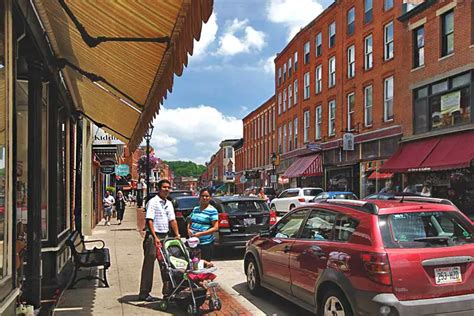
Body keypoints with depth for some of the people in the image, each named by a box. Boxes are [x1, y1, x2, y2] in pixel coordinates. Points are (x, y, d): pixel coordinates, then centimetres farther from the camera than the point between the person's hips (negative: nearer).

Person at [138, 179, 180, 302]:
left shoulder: (169, 203, 13)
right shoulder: (153, 202, -9)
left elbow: (172, 220, 15)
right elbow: (149, 221, -16)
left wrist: (177, 235, 4)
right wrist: (155, 238, -24)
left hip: (165, 236, 7)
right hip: (152, 236, -7)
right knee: (149, 265, -1)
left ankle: (167, 291, 17)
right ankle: (144, 294, 6)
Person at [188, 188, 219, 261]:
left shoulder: (212, 210, -6)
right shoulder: (195, 209, 13)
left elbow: (215, 228, -12)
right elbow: (190, 222, 22)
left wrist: (201, 233, -19)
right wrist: (189, 229, -1)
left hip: (206, 243, -6)